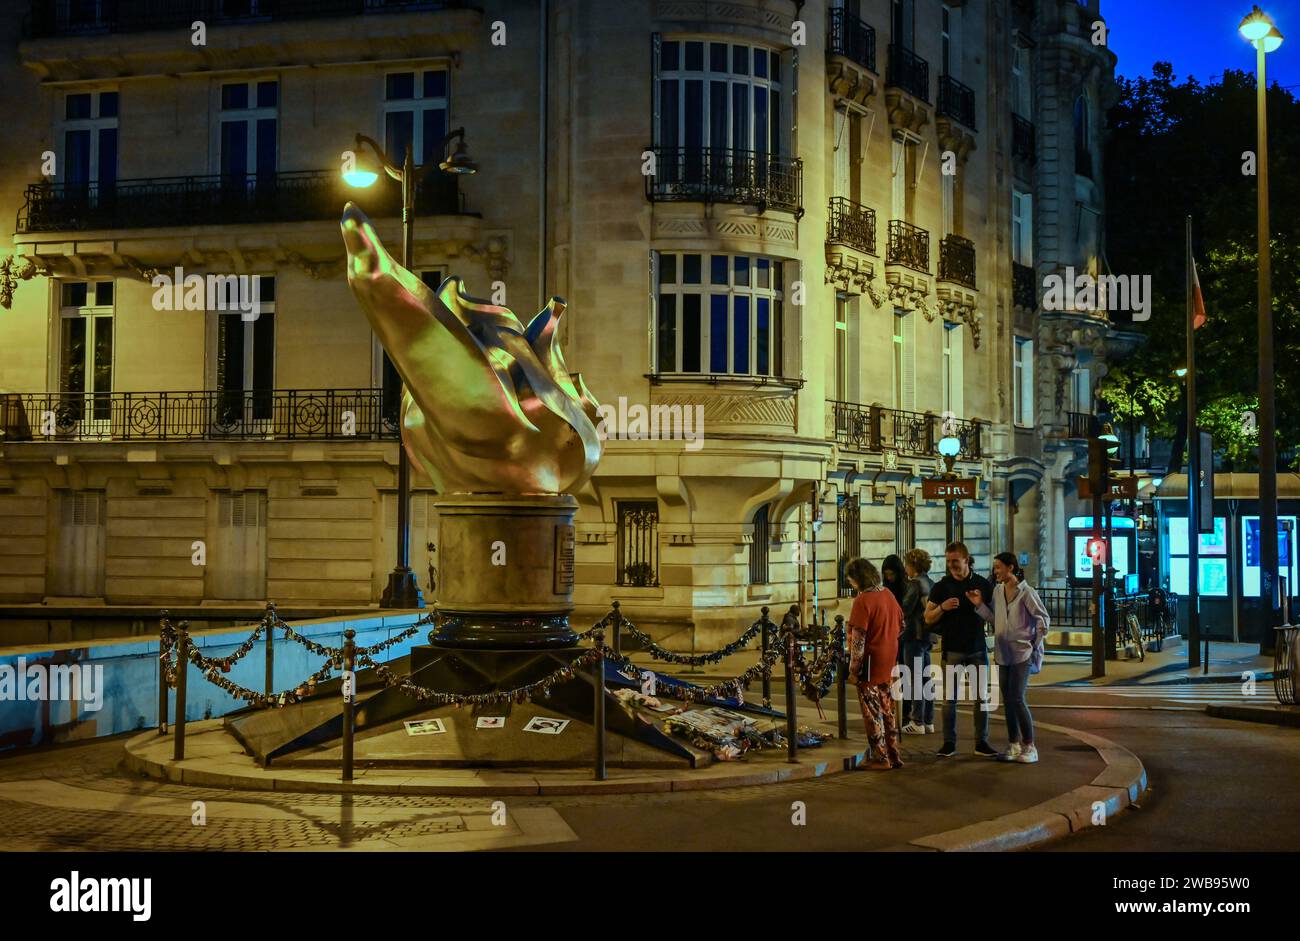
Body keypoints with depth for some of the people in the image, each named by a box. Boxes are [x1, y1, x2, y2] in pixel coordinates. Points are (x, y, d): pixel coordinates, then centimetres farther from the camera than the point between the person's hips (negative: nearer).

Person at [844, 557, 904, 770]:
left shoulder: (863, 600, -18)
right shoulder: (887, 595, 6)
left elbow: (858, 639, -20)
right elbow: (901, 624, 18)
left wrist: (853, 670, -16)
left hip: (870, 665, -8)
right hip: (889, 664, 8)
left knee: (872, 713, 2)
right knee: (887, 710, 16)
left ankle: (881, 759, 7)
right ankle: (894, 756, 21)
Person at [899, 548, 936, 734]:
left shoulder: (915, 583, -13)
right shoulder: (931, 584, 12)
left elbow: (905, 610, -16)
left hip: (915, 636, -9)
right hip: (928, 635, 9)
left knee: (915, 679, -5)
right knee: (925, 679, 13)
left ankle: (918, 723, -4)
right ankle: (929, 721, 16)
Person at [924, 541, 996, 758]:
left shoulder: (983, 584, 4)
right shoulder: (941, 586, 2)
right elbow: (928, 618, 4)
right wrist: (942, 607, -16)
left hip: (977, 648, 1)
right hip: (952, 649, -1)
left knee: (981, 696, 4)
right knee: (950, 698, 1)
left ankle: (981, 742, 12)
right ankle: (949, 742, 8)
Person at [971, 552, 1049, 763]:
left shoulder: (1026, 592, -11)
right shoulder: (998, 591, 8)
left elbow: (1043, 617, -5)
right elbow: (994, 619, 11)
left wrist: (1035, 643, -3)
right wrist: (979, 605, 2)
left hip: (1021, 653, -6)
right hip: (1003, 653, 7)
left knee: (1017, 699, -11)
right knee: (1008, 700, 9)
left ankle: (1029, 747, -1)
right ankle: (1014, 745, 17)